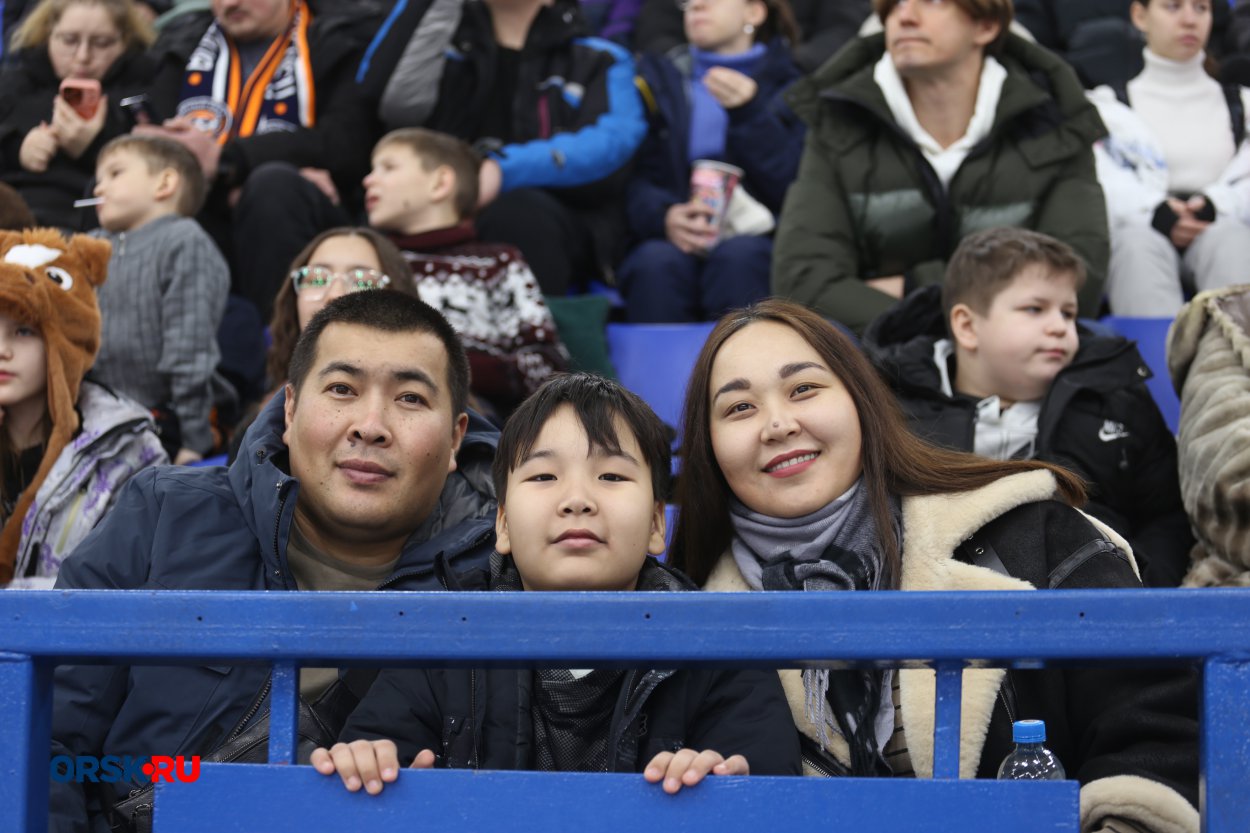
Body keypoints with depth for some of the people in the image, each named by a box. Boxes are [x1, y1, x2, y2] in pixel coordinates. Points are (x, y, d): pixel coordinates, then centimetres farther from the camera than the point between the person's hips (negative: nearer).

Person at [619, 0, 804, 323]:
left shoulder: (787, 82, 15)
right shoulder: (659, 78, 20)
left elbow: (791, 188, 2)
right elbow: (636, 178, 8)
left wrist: (748, 113, -9)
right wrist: (663, 217, -14)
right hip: (673, 242, 1)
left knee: (738, 256, -36)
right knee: (657, 263, -34)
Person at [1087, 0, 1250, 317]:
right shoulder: (1107, 104, 24)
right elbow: (1097, 180, 3)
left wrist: (1216, 205, -14)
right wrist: (1153, 210, -18)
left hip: (1218, 226, 1)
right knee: (1139, 242, -38)